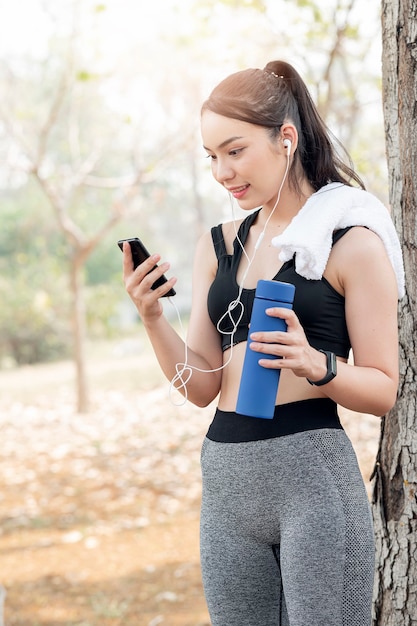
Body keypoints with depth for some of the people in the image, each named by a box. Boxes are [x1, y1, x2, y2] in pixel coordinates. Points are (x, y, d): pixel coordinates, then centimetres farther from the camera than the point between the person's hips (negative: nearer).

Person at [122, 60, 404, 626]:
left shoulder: (352, 242, -3)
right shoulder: (218, 246, 12)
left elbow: (384, 390, -3)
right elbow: (202, 384, 11)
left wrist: (316, 364, -21)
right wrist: (152, 318, -5)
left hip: (313, 475, -5)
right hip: (225, 478, 5)